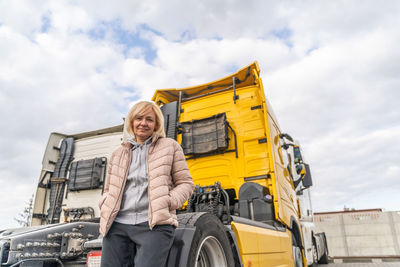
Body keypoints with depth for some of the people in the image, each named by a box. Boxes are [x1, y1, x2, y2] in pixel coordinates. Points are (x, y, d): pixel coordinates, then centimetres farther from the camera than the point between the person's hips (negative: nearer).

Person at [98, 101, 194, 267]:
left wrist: (167, 202, -9)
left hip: (155, 224, -3)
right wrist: (105, 204, 6)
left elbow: (185, 183, 8)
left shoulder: (170, 146, 11)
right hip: (117, 225, 4)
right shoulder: (118, 154, 21)